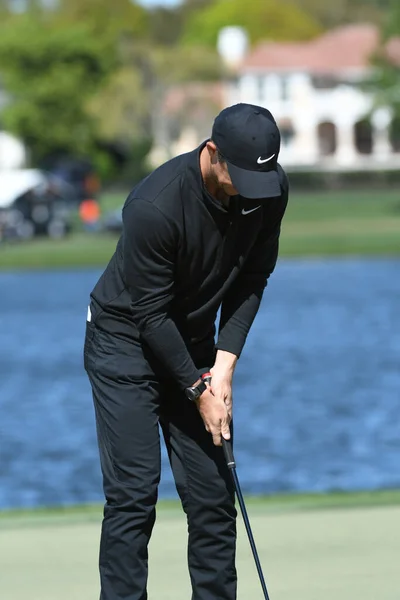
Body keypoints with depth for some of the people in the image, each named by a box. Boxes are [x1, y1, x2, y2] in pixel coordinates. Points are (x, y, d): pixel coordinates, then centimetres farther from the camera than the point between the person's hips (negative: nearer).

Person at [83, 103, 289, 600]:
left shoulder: (270, 190, -13)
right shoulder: (155, 205, -32)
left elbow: (253, 278, -1)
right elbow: (151, 313, -23)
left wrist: (224, 364, -10)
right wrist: (199, 391, -17)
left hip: (194, 342, 6)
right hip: (127, 340, -6)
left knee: (214, 496, 2)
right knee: (133, 494, -12)